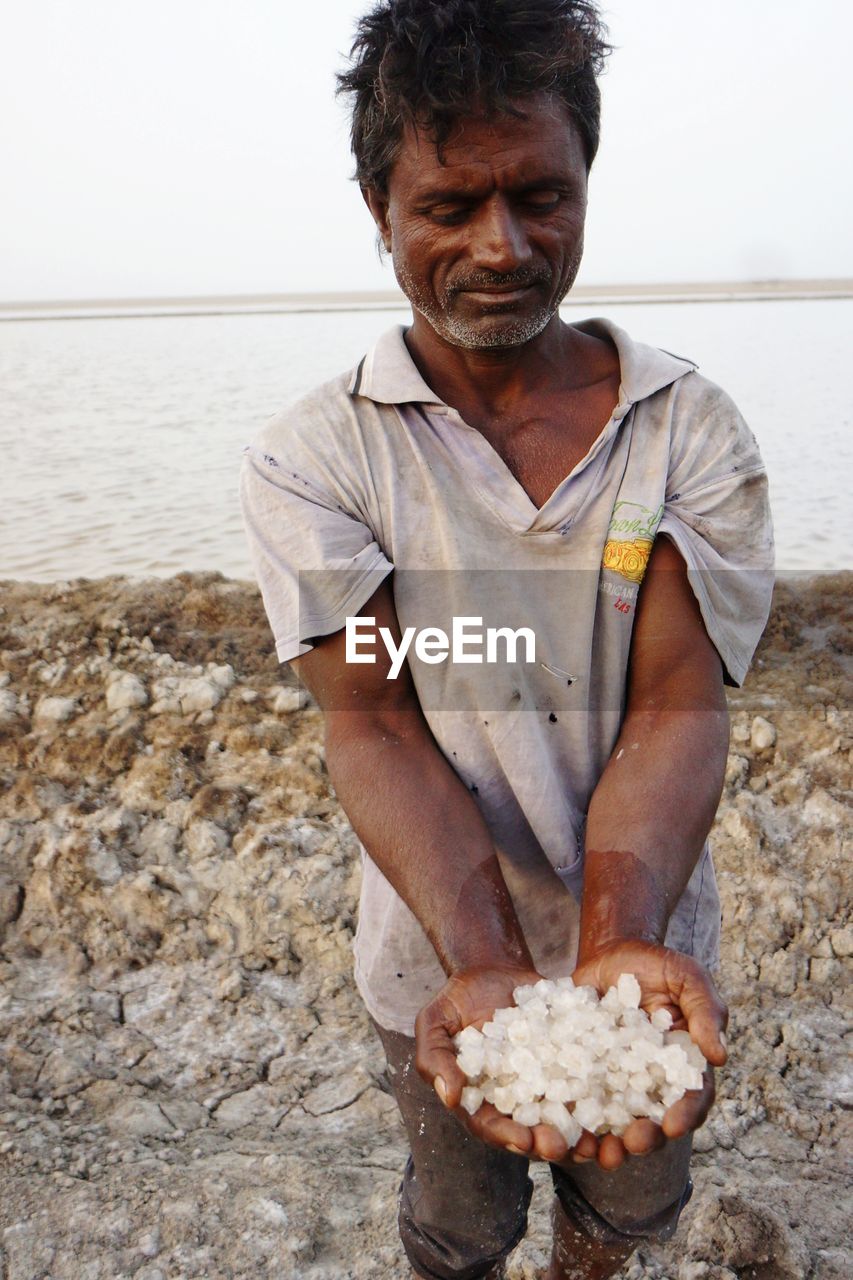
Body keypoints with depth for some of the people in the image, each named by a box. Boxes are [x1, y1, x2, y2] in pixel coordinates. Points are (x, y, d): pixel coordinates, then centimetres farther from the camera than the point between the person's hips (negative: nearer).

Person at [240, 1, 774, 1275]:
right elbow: (375, 726, -21)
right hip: (444, 959, -1)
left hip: (647, 934, 2)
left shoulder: (693, 429, -11)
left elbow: (675, 705, -19)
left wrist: (617, 948, -36)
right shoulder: (310, 456, -14)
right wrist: (488, 970, -35)